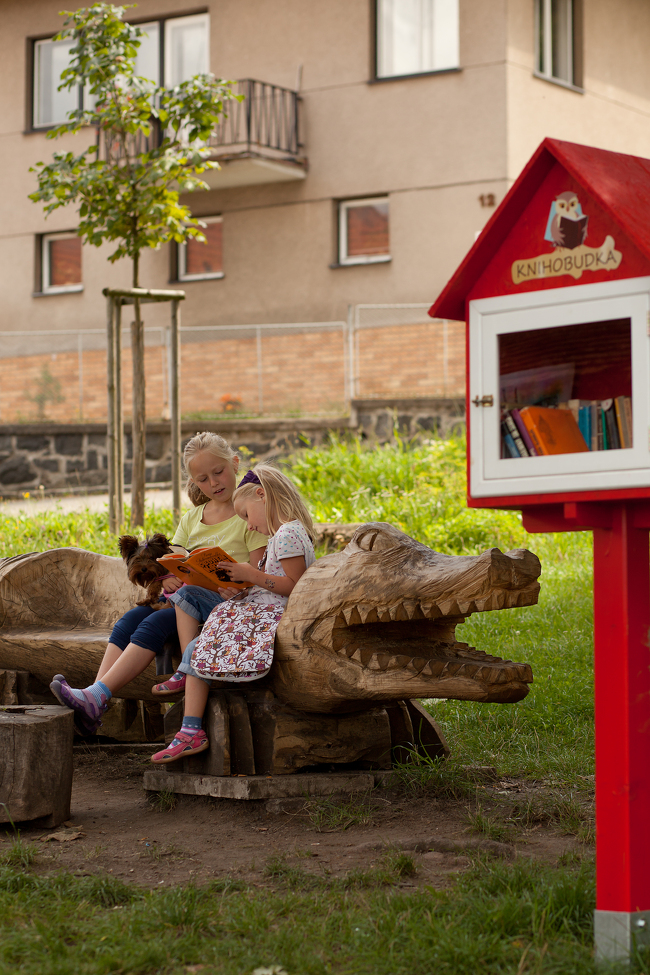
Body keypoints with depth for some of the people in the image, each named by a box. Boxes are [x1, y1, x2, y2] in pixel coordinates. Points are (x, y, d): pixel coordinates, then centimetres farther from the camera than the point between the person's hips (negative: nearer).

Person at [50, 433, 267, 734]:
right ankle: (94, 696, -29)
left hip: (225, 604, -7)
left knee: (155, 623, -27)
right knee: (130, 619, -18)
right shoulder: (191, 519, 19)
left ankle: (97, 698, -35)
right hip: (186, 599, 7)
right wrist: (168, 577, -10)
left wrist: (236, 586, -28)